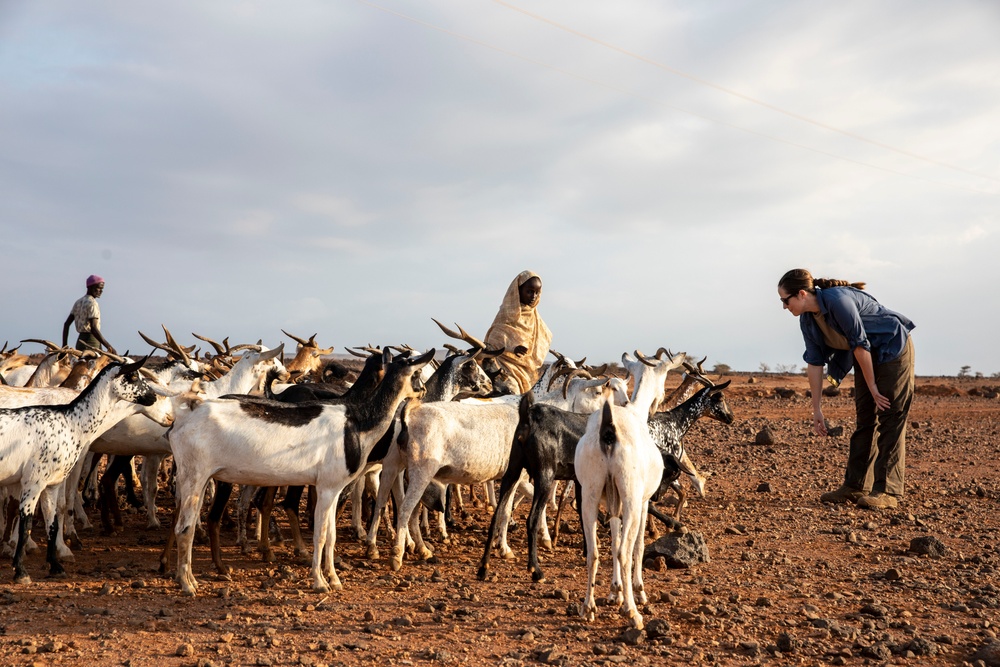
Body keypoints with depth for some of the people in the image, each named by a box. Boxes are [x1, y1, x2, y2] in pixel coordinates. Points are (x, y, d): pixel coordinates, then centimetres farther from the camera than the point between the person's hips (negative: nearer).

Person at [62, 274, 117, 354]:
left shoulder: (78, 302, 16)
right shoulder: (92, 303, -11)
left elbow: (66, 324, 17)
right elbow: (94, 329, -21)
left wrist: (64, 345, 18)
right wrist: (109, 347, -23)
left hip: (80, 341, 9)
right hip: (91, 342, -9)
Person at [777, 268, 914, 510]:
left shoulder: (838, 300, -30)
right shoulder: (807, 320, -5)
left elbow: (860, 345, -25)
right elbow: (814, 362, -1)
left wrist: (872, 386, -17)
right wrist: (816, 409, -1)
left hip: (893, 348, -8)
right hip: (867, 354, 8)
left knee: (890, 419, -10)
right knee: (865, 420, 7)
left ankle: (888, 491, -10)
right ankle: (855, 486, 9)